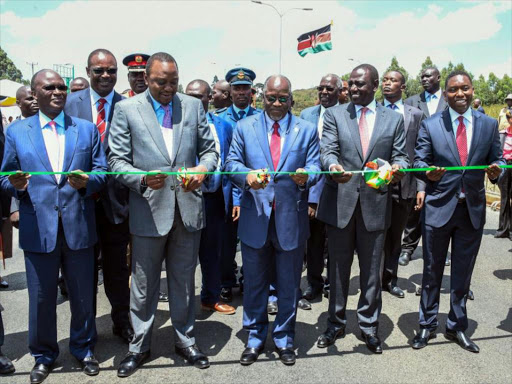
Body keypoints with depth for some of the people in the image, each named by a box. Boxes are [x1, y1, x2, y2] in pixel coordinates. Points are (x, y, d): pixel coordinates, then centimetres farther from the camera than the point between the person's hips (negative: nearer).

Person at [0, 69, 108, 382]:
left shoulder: (87, 129, 7)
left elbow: (102, 171, 3)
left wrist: (88, 181, -18)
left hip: (79, 227, 1)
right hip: (38, 230, 0)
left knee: (83, 295, 12)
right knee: (41, 298, 11)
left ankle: (84, 348, 34)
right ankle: (44, 355, 33)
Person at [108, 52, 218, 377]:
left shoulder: (194, 105, 7)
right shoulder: (126, 109, 0)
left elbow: (209, 149, 10)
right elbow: (117, 161, -3)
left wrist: (203, 169, -12)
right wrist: (143, 179, -21)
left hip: (188, 208, 2)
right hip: (149, 210, -2)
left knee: (184, 282, 15)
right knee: (144, 286, 11)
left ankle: (186, 341, 34)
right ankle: (140, 347, 31)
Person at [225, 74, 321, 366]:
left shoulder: (307, 130, 5)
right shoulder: (245, 127, 6)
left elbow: (314, 167, 0)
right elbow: (232, 163, 0)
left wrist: (305, 176, -24)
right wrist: (247, 175, -22)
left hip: (291, 219, 0)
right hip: (255, 219, 1)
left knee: (289, 286, 13)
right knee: (254, 284, 14)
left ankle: (284, 339, 32)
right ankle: (256, 338, 33)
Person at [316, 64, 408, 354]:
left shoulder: (394, 119, 7)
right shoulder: (334, 114, 4)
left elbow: (400, 156, 6)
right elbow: (328, 150, -6)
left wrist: (398, 169, -18)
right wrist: (333, 167, -29)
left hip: (375, 203, 1)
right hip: (340, 202, 0)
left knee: (372, 270, 11)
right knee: (338, 268, 12)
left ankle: (369, 326, 29)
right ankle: (336, 323, 30)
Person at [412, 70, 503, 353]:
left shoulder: (489, 125, 5)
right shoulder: (430, 126, -2)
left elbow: (497, 160, 8)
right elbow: (418, 162, -2)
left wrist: (497, 170, -14)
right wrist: (428, 172, -24)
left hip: (473, 210, 2)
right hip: (438, 208, -2)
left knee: (463, 272, 14)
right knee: (432, 271, 9)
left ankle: (457, 327, 31)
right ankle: (427, 325, 26)